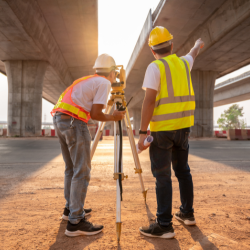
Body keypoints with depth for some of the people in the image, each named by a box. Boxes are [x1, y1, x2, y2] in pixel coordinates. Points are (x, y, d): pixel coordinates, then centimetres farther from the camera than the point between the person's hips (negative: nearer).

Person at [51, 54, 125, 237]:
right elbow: (95, 114, -9)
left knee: (71, 169, 18)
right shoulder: (104, 83, -1)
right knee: (82, 172, -6)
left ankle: (70, 209, 30)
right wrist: (113, 117, 6)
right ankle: (75, 222, -4)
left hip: (59, 118, 9)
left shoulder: (87, 80, 24)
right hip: (73, 121, -9)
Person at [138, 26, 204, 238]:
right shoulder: (184, 63, 11)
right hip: (183, 126, 7)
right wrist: (198, 44, 58)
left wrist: (142, 132, -15)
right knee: (182, 170, 18)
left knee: (162, 176, -3)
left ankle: (164, 225, 1)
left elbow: (149, 101, -17)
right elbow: (193, 53, 36)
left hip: (162, 128, -6)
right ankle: (187, 213, 30)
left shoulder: (155, 67, -8)